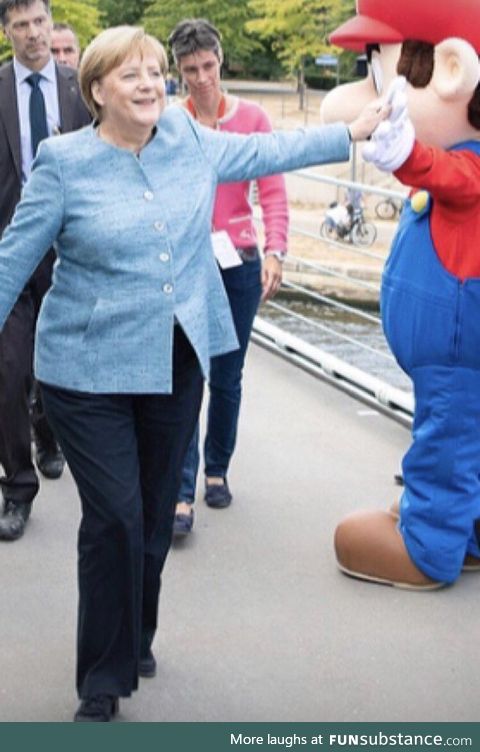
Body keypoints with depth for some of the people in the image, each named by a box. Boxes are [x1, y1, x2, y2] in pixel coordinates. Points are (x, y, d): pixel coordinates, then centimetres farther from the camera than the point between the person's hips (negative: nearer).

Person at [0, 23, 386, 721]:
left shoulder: (191, 140, 3)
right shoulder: (64, 162, -9)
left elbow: (265, 151, 18)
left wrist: (350, 133, 23)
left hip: (178, 363, 5)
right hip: (91, 373, -4)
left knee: (156, 514, 14)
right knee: (115, 519, -7)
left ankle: (136, 638, 37)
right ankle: (103, 680, 11)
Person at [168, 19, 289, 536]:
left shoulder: (251, 119, 0)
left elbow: (272, 191, -5)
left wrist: (275, 251, -18)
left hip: (239, 262, 2)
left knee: (227, 376, 12)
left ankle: (217, 471, 31)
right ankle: (182, 494, -5)